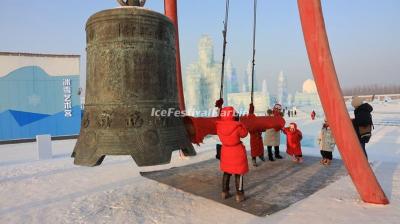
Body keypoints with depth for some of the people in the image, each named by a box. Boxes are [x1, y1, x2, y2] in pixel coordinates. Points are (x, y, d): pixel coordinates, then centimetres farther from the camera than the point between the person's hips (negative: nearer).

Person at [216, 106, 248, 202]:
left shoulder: (219, 125, -12)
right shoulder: (237, 126, -23)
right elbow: (244, 134, -4)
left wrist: (235, 123, 7)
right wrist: (239, 123, 1)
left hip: (226, 151, 5)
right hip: (237, 152, -4)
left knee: (226, 172, 19)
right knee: (238, 174, 7)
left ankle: (224, 192, 28)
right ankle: (239, 195, 14)